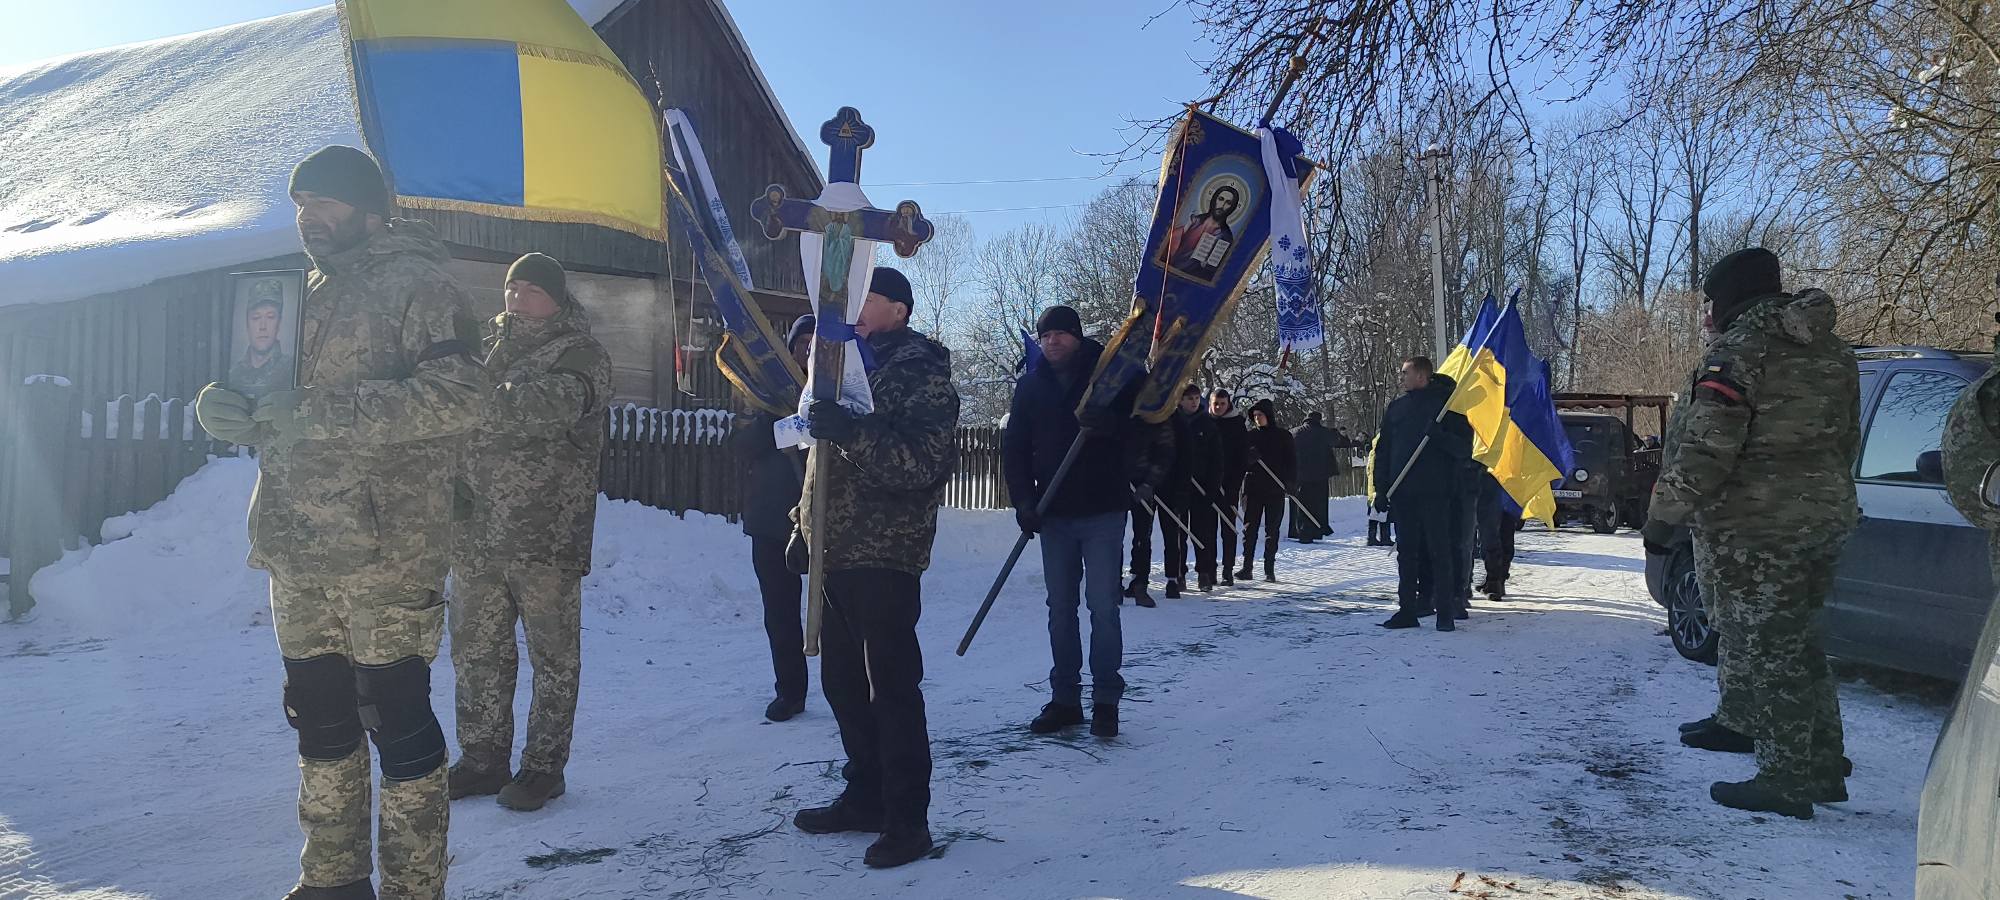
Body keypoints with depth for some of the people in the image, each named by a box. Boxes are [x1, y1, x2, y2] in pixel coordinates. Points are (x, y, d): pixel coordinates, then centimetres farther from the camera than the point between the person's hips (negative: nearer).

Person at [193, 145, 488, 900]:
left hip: (385, 552, -8)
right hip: (296, 551, 8)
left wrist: (327, 414, -24)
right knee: (319, 718, 16)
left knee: (394, 720, -3)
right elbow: (275, 404, 25)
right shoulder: (309, 294, 19)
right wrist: (225, 407, 1)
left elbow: (461, 393, -21)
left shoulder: (416, 285, -7)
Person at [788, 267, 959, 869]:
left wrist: (850, 430, -28)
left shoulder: (920, 371, -8)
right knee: (843, 681, 14)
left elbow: (924, 462, -21)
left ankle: (906, 819, 3)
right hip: (835, 550, 9)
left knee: (891, 687, -5)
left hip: (884, 555, -9)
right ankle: (865, 797, 27)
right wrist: (805, 524, 22)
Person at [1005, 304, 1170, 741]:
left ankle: (1106, 700, 6)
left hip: (1103, 512, -3)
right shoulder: (1031, 385, 7)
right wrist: (1024, 501, -3)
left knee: (1102, 606, -4)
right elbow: (1014, 446, 7)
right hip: (1053, 513, 4)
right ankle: (1065, 698, 17)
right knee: (1060, 608, 8)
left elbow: (1148, 425, 0)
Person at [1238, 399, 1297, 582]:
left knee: (1272, 530, 2)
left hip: (1275, 490, -2)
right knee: (1249, 528, -2)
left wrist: (1292, 484, -6)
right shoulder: (1250, 435, 9)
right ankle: (1246, 568, 1)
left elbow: (1292, 462, 4)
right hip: (1253, 488, 2)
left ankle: (1270, 570, 7)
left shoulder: (1283, 436, 4)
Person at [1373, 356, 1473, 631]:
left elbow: (1464, 448, -4)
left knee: (1439, 552, -2)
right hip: (1402, 493, 5)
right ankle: (1407, 610, 12)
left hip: (1435, 493, -4)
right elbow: (1383, 451, 14)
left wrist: (1439, 435, -22)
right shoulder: (1396, 407, 13)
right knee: (1406, 553, 7)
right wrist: (1381, 490, 7)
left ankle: (1445, 611, 3)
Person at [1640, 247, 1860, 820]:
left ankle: (1785, 780, 3)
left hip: (1754, 530, -9)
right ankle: (1823, 765, 26)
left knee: (1763, 652, -1)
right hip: (1826, 518, 9)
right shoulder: (1833, 352, 13)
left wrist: (1665, 516, -15)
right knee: (1798, 644, 19)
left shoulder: (1738, 352, -15)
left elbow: (1705, 447, -21)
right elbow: (1847, 441, 20)